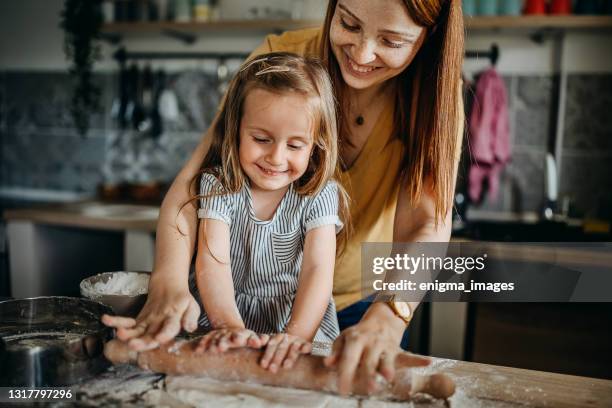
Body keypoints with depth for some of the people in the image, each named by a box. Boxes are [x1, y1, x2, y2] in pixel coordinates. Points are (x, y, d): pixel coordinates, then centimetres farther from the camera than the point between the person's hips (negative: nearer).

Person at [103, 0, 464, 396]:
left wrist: (387, 317, -48)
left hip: (361, 305, 0)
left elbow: (428, 224, -29)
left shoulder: (436, 92, -17)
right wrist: (170, 282, -41)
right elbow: (193, 181, -25)